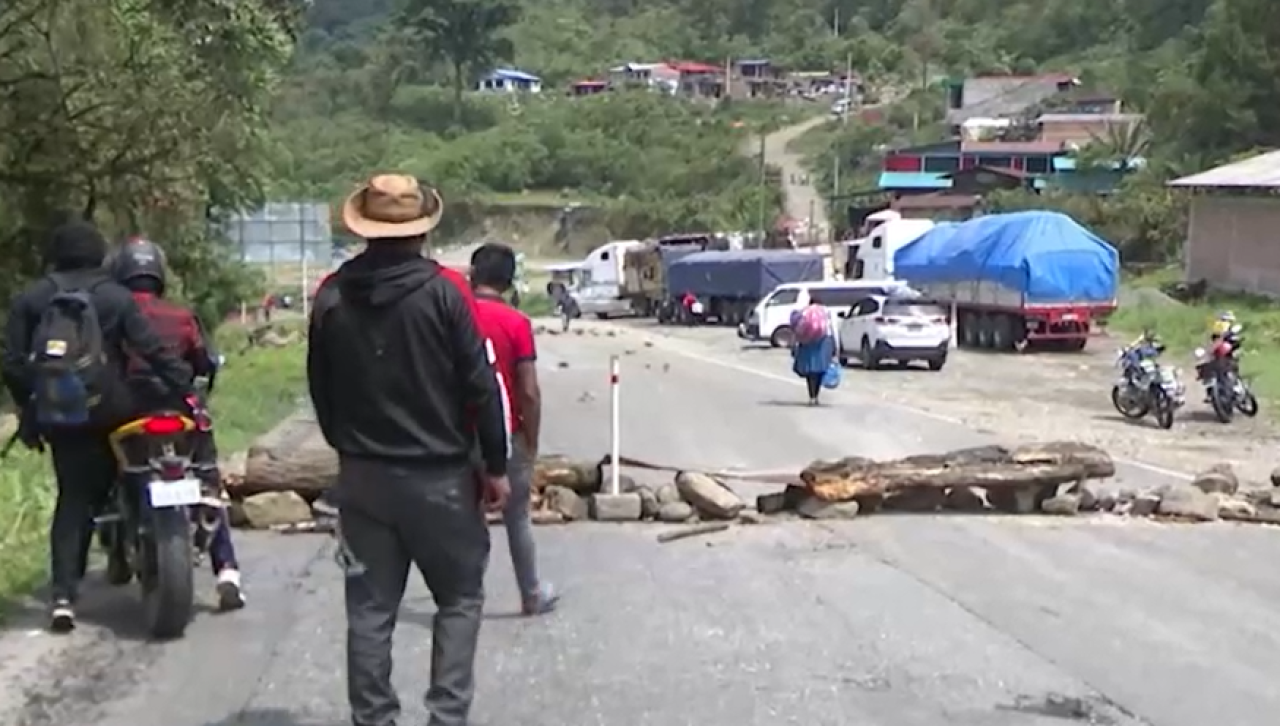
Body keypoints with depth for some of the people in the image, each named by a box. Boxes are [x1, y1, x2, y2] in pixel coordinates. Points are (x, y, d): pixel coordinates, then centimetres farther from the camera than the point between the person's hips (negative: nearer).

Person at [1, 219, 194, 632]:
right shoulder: (114, 296, -1)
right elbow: (153, 351, -8)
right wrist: (187, 392, -7)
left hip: (58, 416, 3)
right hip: (107, 412, -2)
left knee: (71, 499, 8)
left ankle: (63, 595, 0)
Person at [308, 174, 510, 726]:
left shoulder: (333, 296, 0)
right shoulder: (444, 290, -11)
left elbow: (320, 390, 8)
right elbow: (479, 386, -10)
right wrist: (495, 465, 0)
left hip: (361, 475, 3)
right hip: (440, 473, -3)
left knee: (369, 607, 10)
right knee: (459, 597, 11)